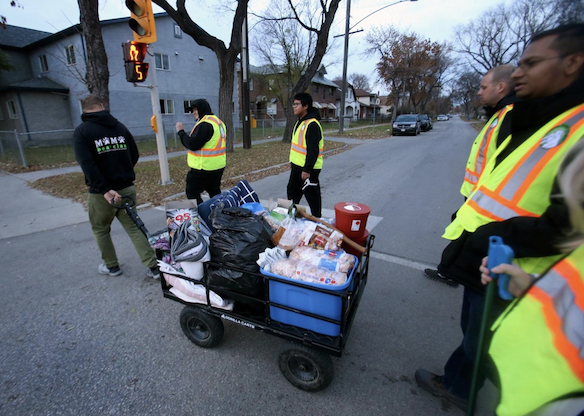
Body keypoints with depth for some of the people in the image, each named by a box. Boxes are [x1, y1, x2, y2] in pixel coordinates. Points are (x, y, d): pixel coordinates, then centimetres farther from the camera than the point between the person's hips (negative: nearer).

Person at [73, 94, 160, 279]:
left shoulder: (81, 131, -6)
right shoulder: (121, 127, 5)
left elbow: (87, 165, -19)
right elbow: (135, 156, 9)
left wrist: (105, 190, -21)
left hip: (101, 193, -3)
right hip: (127, 189, 3)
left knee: (100, 230, 18)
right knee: (134, 227, 9)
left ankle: (112, 266, 30)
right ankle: (153, 267, 5)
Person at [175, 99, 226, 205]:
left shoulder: (205, 124, -18)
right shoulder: (218, 121, 14)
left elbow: (193, 145, -21)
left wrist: (181, 132, -9)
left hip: (204, 167, -9)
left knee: (192, 192, 1)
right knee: (214, 192, 18)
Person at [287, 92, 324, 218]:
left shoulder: (312, 124, -20)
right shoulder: (300, 122, 13)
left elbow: (313, 150, -24)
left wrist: (307, 170, -24)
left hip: (308, 168, -10)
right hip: (297, 166, 10)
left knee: (312, 196, 3)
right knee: (292, 192, 20)